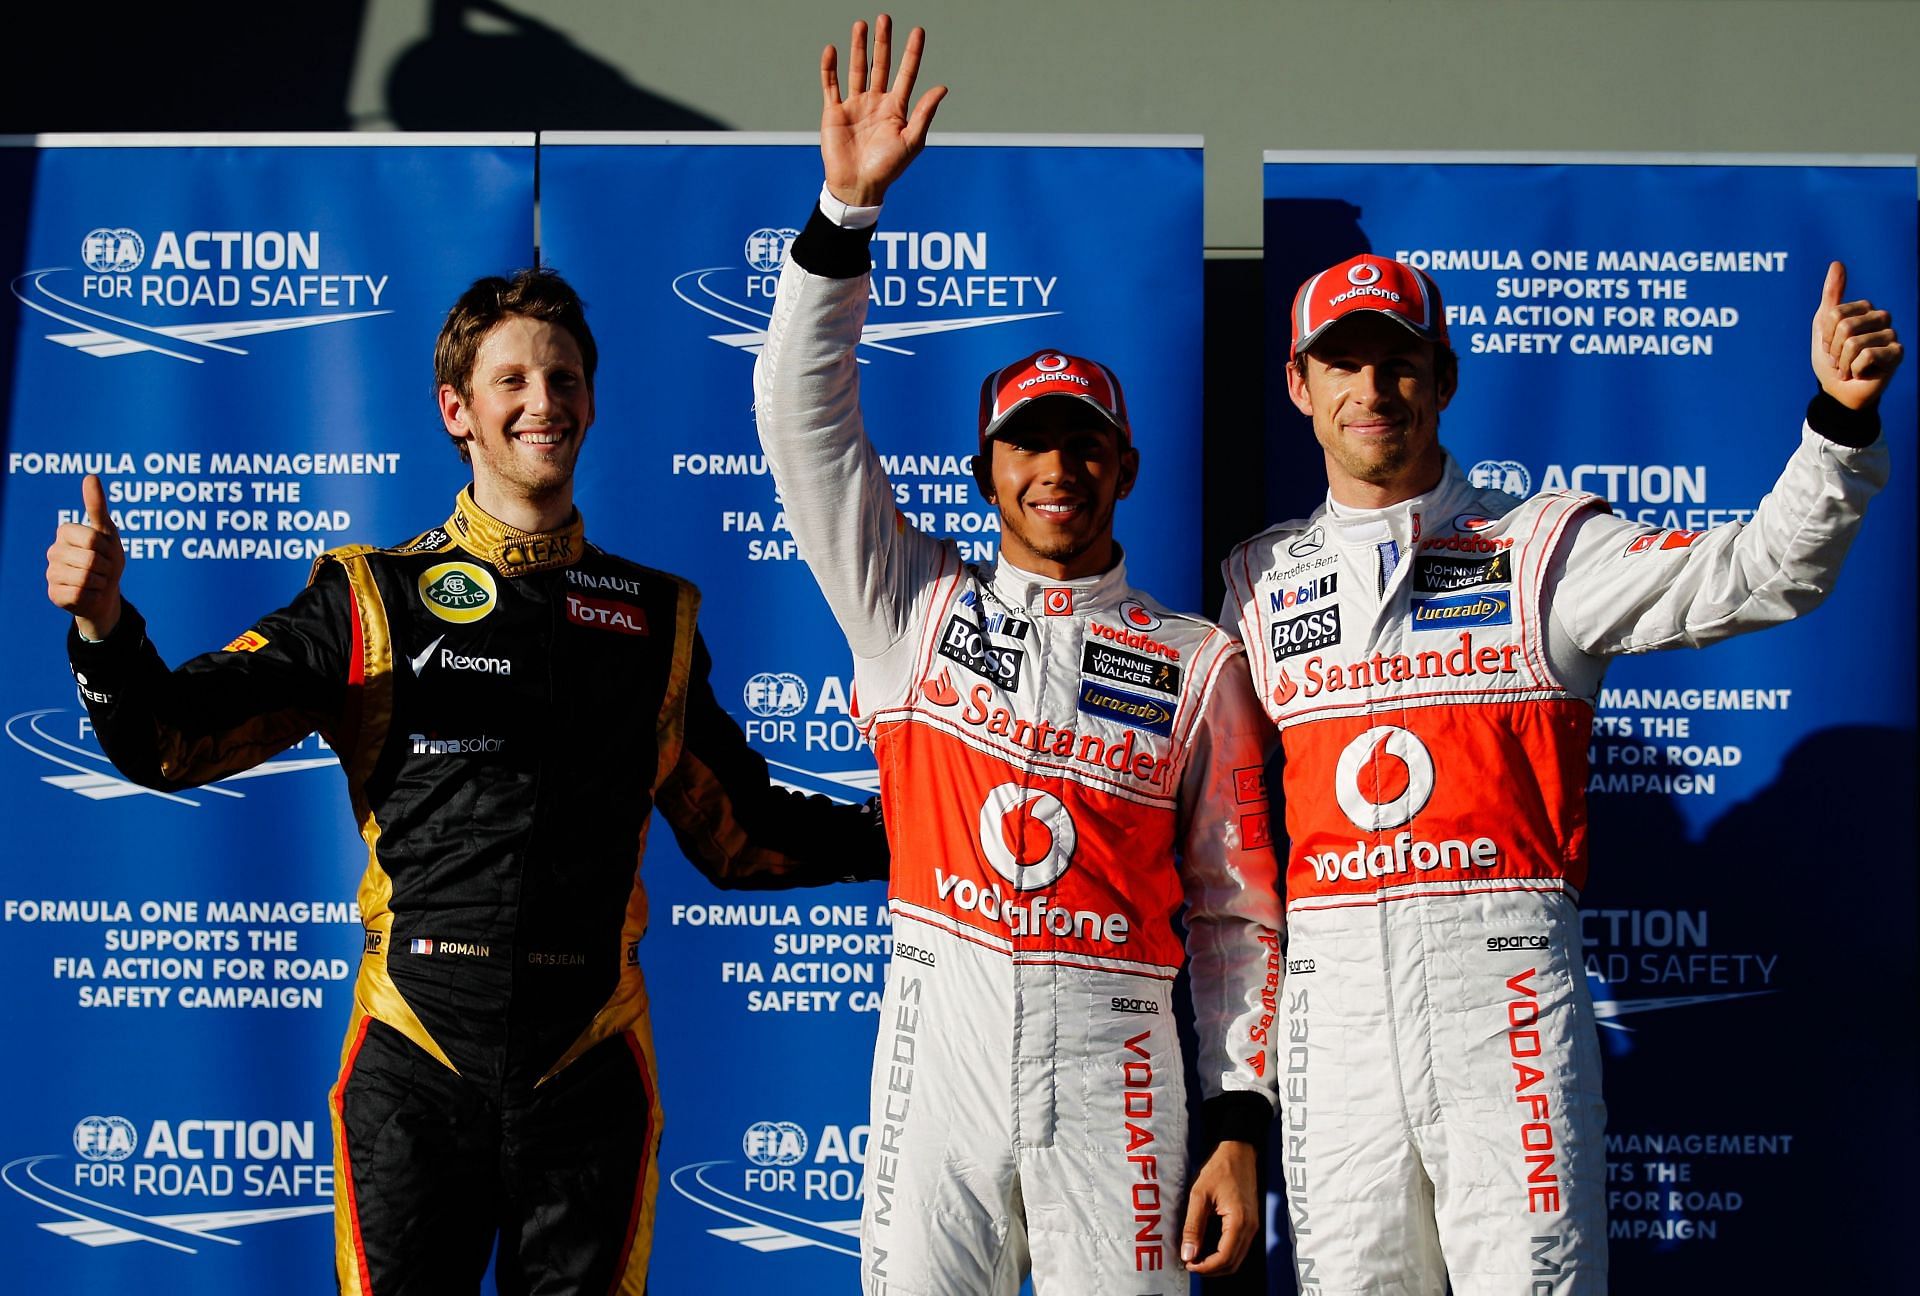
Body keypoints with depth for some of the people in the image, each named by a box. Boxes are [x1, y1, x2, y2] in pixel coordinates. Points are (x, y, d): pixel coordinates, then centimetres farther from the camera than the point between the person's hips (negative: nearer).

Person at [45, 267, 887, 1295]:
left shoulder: (654, 616, 10)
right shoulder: (373, 599, 3)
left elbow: (735, 831, 16)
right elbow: (170, 743, -1)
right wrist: (104, 624, -20)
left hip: (588, 1067, 2)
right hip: (414, 1065, -2)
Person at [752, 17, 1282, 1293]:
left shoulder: (1196, 661, 7)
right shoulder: (920, 605, 10)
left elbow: (1236, 912, 7)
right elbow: (805, 414, 2)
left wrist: (1240, 1127, 0)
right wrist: (848, 208, -7)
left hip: (1111, 1049, -1)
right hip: (939, 1031, 1)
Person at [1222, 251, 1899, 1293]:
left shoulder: (1544, 547, 4)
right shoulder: (1259, 578, 14)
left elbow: (1760, 574, -9)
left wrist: (1840, 420, -23)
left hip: (1503, 973, -3)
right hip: (1331, 988, 3)